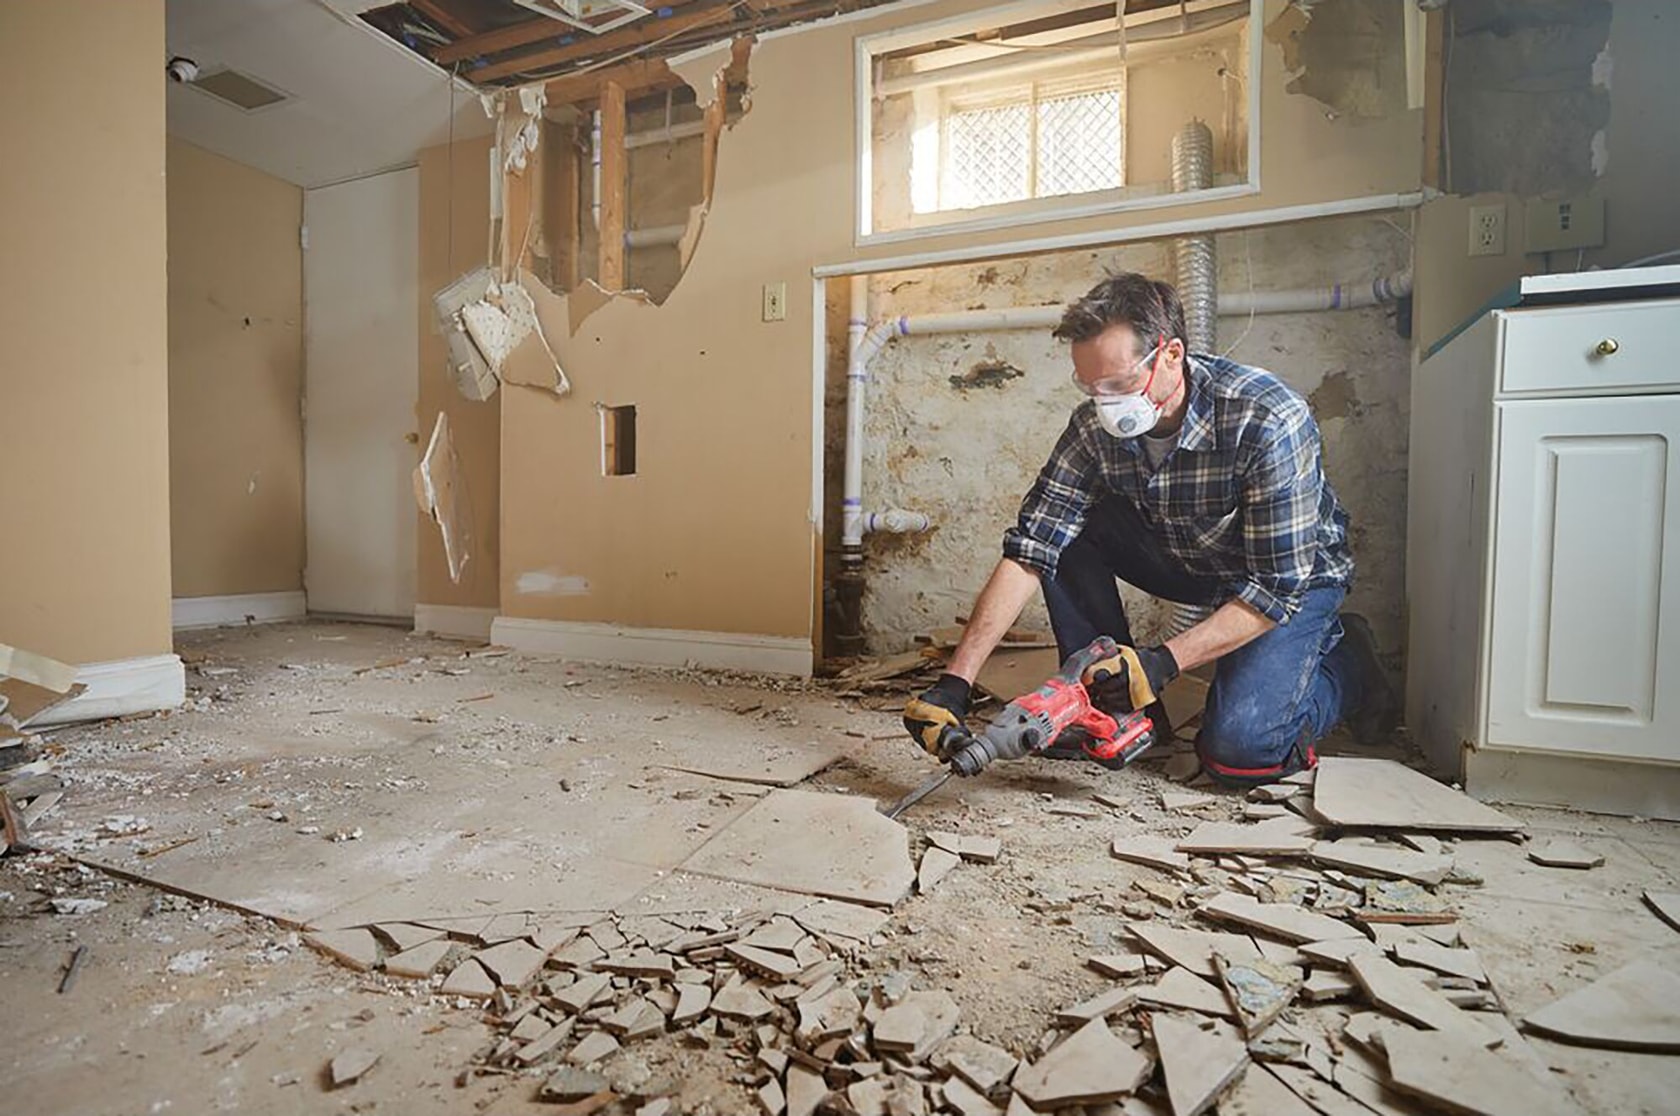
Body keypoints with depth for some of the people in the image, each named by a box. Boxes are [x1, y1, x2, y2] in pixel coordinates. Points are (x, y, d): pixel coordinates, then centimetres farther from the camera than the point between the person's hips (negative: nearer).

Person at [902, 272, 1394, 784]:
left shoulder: (1269, 421, -32)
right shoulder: (1094, 425, -19)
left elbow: (1277, 587, -28)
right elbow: (1029, 550, -25)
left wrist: (1164, 662, -39)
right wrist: (955, 682, -32)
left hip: (1297, 574, -4)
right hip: (1189, 563, 5)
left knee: (1236, 748, -23)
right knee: (1063, 526, -18)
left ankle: (1343, 664, 11)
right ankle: (1109, 705, -5)